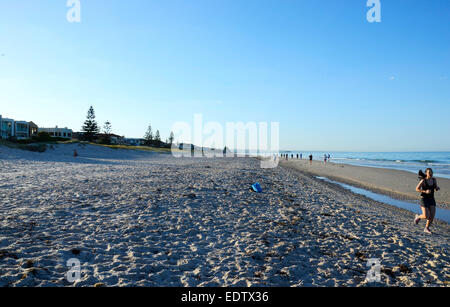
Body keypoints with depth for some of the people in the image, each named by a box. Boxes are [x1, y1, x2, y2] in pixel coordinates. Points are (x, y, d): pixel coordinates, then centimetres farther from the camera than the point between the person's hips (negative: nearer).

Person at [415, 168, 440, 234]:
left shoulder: (434, 179, 2)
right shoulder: (423, 180, -13)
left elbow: (436, 188, 15)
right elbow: (417, 189, -8)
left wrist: (438, 188, -10)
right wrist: (425, 191, -23)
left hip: (432, 200, 5)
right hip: (424, 200, -5)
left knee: (432, 216, -3)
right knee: (426, 217, -13)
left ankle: (426, 228, 18)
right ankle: (418, 217, 23)